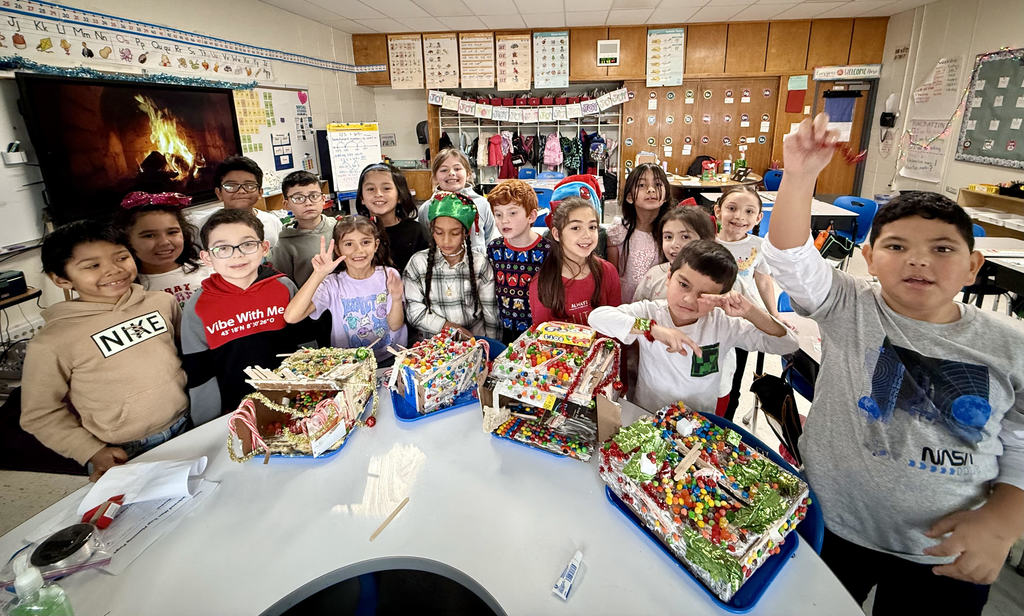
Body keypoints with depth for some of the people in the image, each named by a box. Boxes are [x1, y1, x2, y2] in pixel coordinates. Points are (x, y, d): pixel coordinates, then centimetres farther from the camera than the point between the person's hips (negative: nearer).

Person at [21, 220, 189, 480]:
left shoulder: (162, 302, -6)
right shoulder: (51, 342, -16)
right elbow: (40, 415, -6)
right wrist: (93, 452, -12)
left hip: (189, 427, 4)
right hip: (125, 457, -3)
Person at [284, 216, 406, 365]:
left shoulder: (389, 275, -3)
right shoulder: (333, 283, -6)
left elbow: (395, 326, -1)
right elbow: (291, 317, -20)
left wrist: (397, 299, -21)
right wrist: (319, 275, -27)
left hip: (390, 359, 0)